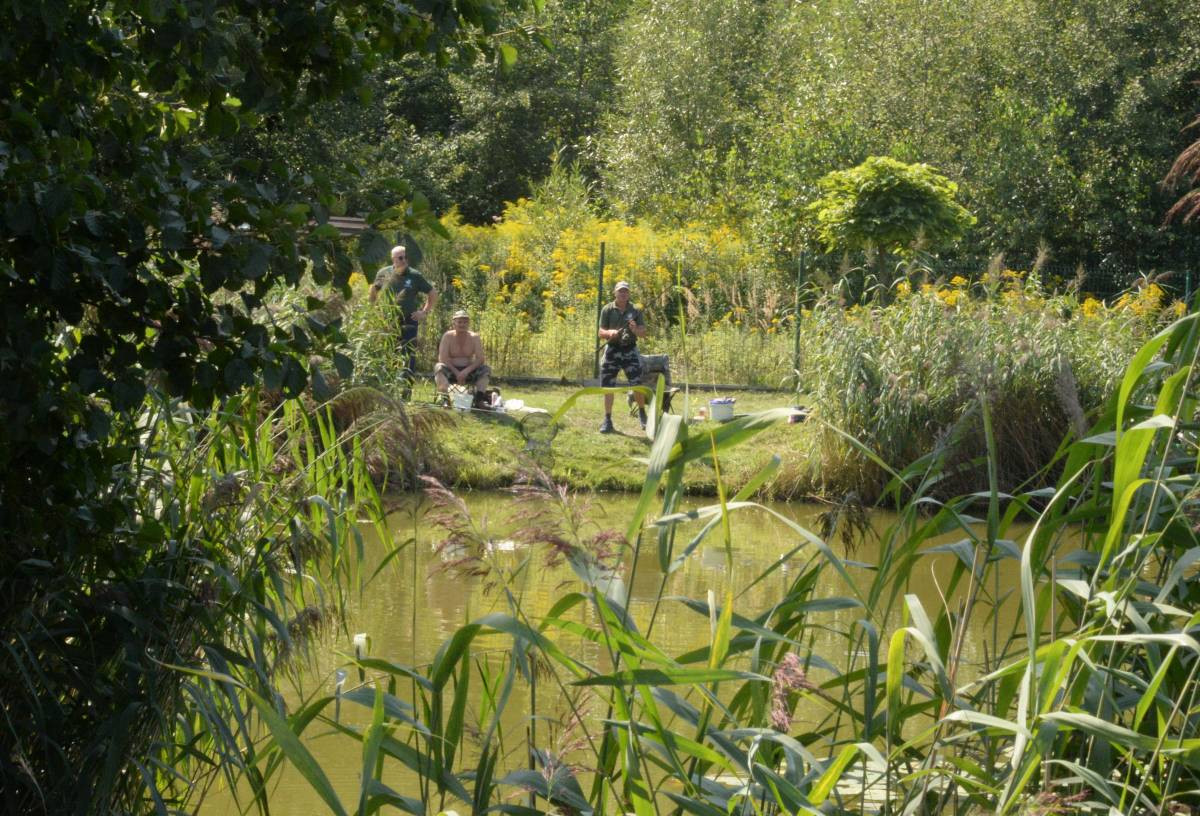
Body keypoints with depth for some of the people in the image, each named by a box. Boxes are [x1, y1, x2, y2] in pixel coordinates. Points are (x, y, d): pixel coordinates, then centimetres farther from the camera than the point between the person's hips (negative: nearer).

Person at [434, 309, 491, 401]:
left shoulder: (474, 337, 0)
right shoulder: (448, 336, -6)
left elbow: (480, 359, -8)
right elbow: (443, 359, -14)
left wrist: (466, 371, -23)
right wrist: (456, 373, -22)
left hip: (468, 372, 2)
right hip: (451, 371, -2)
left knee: (486, 369, -21)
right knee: (439, 367, -32)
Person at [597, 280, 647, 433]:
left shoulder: (635, 310, 2)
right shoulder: (607, 310, 1)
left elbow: (643, 333, 2)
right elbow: (601, 333, -1)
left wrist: (635, 329, -20)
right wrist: (610, 333, -22)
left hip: (630, 350, 0)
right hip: (612, 350, 0)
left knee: (637, 384, -6)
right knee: (608, 386, 0)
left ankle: (642, 413, 16)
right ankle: (607, 420, 8)